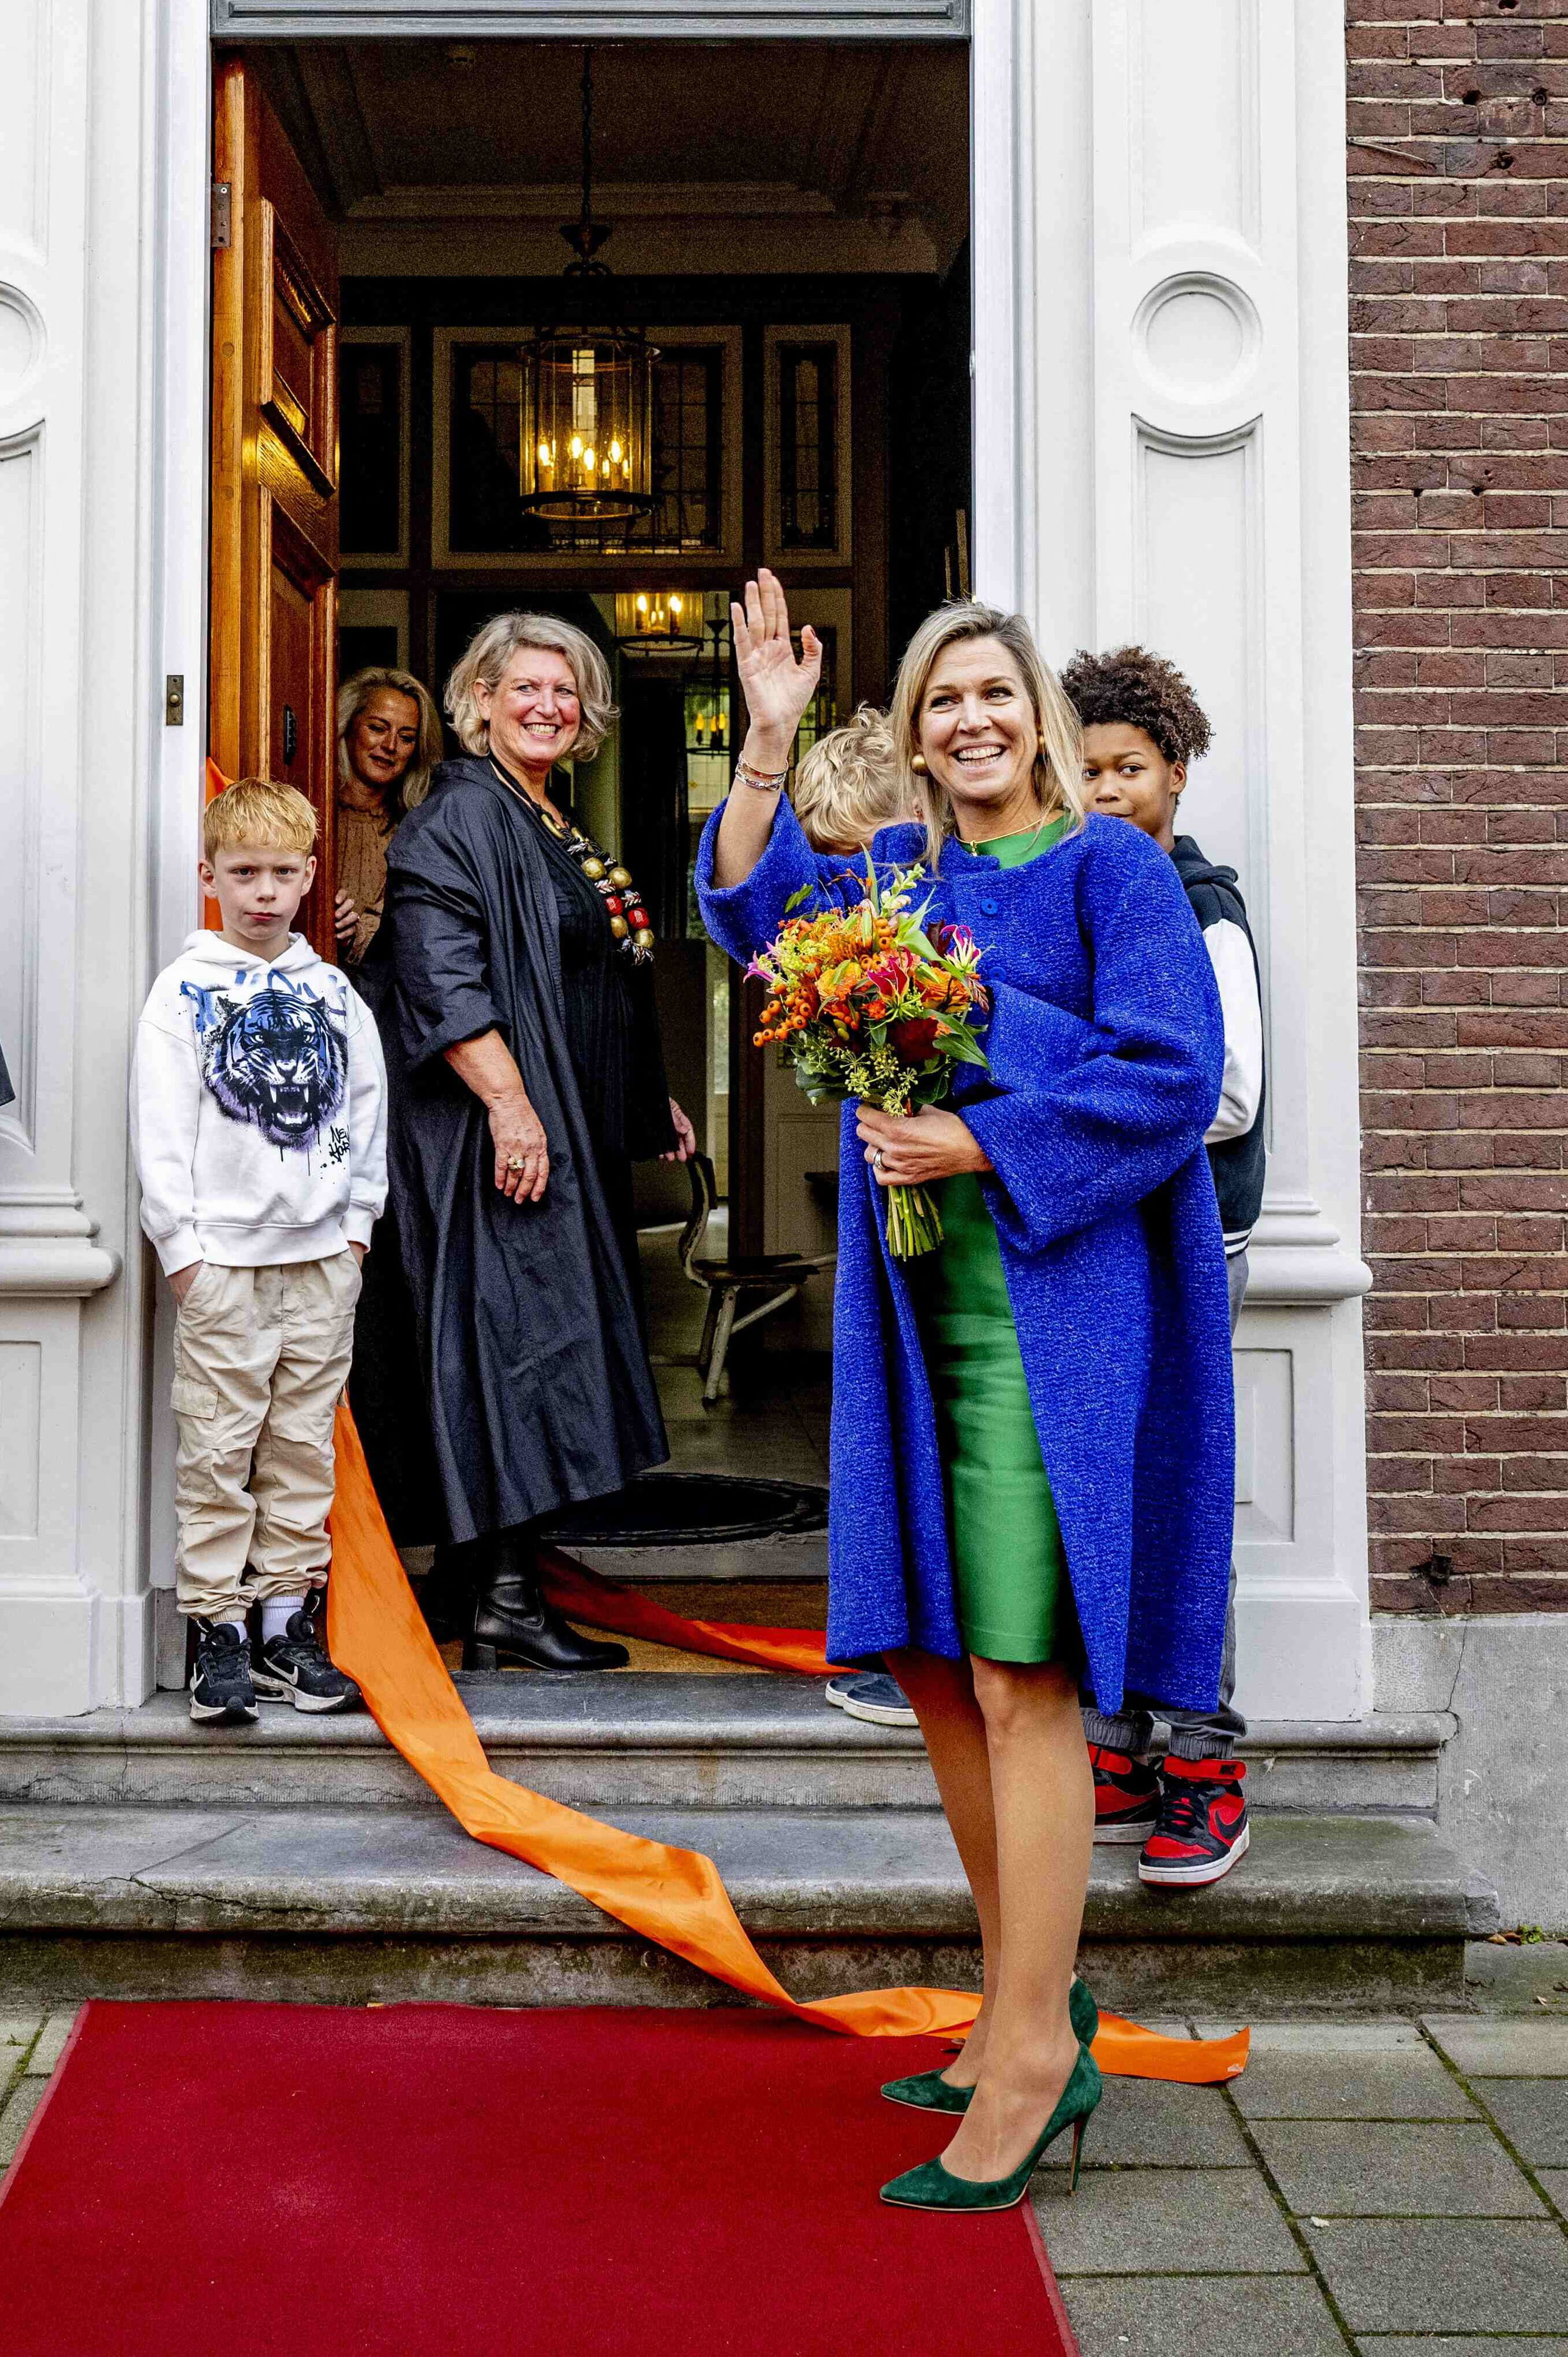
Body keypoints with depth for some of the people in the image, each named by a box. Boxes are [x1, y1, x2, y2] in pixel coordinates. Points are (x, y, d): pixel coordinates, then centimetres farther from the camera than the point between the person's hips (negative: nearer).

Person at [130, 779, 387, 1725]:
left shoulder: (334, 992, 11)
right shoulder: (185, 990, 0)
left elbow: (369, 1110, 15)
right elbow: (160, 1128, -4)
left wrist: (357, 1224, 8)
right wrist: (182, 1246, -9)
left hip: (322, 1255, 4)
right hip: (224, 1259, -3)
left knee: (304, 1447, 7)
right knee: (218, 1448, -2)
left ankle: (289, 1625, 14)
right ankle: (220, 1631, 5)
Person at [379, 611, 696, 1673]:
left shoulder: (557, 829, 19)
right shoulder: (460, 816, -9)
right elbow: (440, 976, -20)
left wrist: (651, 1097, 24)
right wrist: (507, 1099, -27)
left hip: (573, 1127, 10)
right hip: (506, 1124, -10)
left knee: (538, 1340, 11)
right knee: (519, 1330, -11)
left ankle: (473, 1569, 19)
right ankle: (504, 1600, -8)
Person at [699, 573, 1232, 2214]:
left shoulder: (1110, 866, -2)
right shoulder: (898, 872, 16)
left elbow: (1170, 1077, -11)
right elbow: (763, 917, 2)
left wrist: (980, 1145, -15)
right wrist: (768, 744, -7)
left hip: (1050, 1307, -7)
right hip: (919, 1317, 7)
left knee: (1018, 1678, -7)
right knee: (933, 1665, 10)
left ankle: (1035, 2047, 4)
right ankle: (1029, 1997, 25)